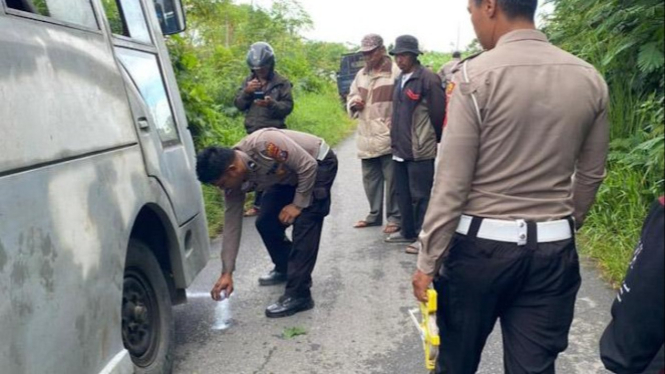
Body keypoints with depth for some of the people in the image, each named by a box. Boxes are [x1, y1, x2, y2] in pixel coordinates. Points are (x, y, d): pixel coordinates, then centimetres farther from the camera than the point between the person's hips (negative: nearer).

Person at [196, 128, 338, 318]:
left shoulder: (265, 144, -38)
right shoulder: (235, 181, -16)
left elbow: (308, 165, -28)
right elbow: (232, 225, -11)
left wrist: (298, 204, -22)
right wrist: (227, 272, -11)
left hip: (319, 164, -7)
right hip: (289, 175, 7)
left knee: (304, 225, -18)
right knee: (265, 222, 3)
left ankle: (298, 295, -12)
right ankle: (285, 268, 28)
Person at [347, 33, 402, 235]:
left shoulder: (395, 72, -8)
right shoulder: (361, 75, 15)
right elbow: (351, 97, 23)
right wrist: (354, 103, 0)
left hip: (389, 137, -7)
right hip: (366, 138, 7)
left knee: (391, 179, 0)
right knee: (370, 178, 15)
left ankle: (394, 217, 12)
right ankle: (375, 214, 29)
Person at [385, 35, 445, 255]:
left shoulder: (428, 79, -13)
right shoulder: (400, 80, 14)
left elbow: (438, 114, -12)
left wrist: (433, 140, 0)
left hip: (420, 150, -8)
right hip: (400, 148, 8)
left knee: (420, 195, 1)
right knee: (403, 193, 16)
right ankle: (408, 232, 30)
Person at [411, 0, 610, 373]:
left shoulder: (475, 75, -13)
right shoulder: (590, 79, 3)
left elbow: (452, 183, -14)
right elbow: (591, 175, 10)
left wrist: (427, 262, -6)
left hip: (481, 244, -4)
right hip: (554, 250, 4)